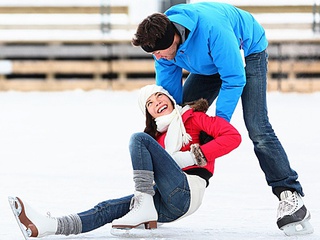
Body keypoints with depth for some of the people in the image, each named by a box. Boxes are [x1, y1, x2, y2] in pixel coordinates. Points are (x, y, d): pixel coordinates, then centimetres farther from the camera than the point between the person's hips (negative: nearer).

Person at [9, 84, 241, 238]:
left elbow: (233, 136, -2)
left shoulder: (192, 117, 11)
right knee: (110, 208, -12)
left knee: (139, 139, -15)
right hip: (171, 207, 6)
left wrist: (195, 155, -10)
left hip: (187, 192, -6)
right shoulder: (158, 136, 30)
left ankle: (144, 207, -26)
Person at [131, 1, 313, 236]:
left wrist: (221, 120, -34)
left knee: (258, 128, -20)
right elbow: (168, 90, -9)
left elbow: (234, 79, -35)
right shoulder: (162, 40, -20)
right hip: (209, 65, 7)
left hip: (247, 52, -7)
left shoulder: (213, 30, -42)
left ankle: (291, 196, -21)